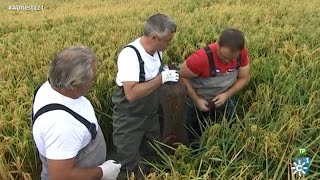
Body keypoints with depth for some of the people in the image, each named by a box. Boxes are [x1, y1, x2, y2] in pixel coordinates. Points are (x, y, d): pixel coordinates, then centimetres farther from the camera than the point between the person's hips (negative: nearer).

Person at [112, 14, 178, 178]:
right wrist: (162, 78, -31)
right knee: (129, 166, 6)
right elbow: (131, 94, -36)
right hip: (129, 119, -7)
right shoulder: (130, 54, -28)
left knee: (153, 157, 24)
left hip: (151, 115, 8)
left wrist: (166, 72, -4)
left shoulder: (157, 51, -4)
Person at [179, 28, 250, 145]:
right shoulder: (201, 58, -36)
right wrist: (196, 100, -23)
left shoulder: (242, 53, -22)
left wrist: (227, 94, -23)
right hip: (198, 102, -3)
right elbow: (182, 76, -21)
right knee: (196, 139, 16)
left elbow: (244, 78, -8)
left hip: (223, 100, 4)